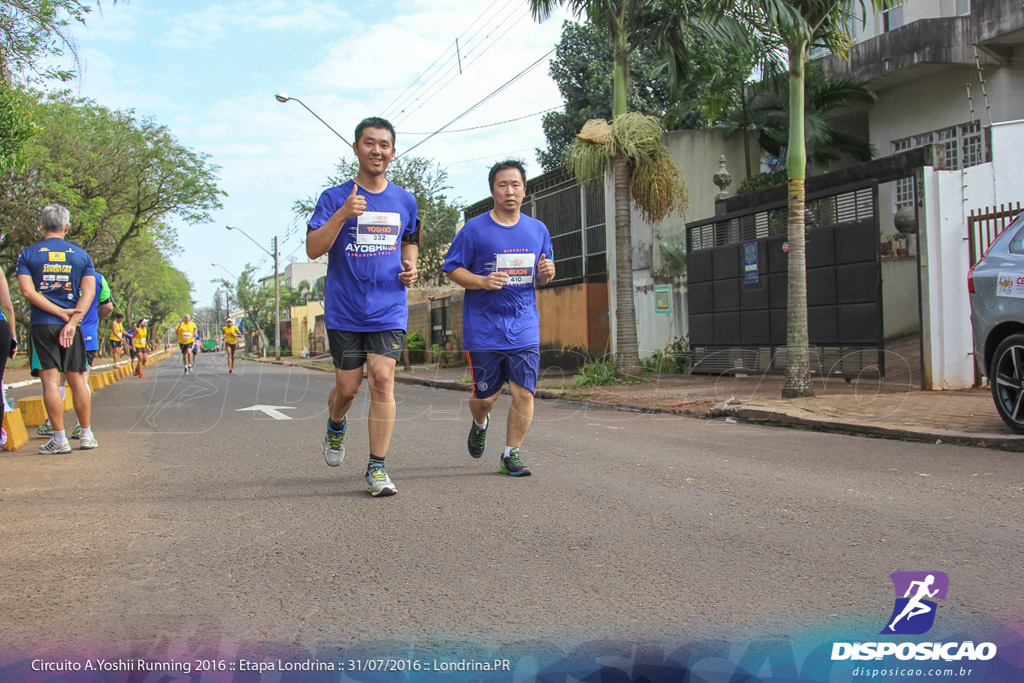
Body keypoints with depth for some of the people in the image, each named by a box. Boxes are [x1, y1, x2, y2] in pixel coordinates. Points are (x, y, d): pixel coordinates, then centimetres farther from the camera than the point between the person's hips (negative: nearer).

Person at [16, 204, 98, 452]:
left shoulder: (27, 254, 2)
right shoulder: (81, 255, 6)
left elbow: (28, 291, -9)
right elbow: (88, 292, -5)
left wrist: (61, 312, -10)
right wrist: (71, 321, -11)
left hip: (42, 325, -2)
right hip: (72, 326, 2)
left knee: (51, 380, -3)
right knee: (77, 380, 9)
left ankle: (60, 439, -4)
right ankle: (86, 435, 13)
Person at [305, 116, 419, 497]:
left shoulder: (404, 201, 9)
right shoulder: (334, 198, 0)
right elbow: (313, 249, -9)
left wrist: (410, 265, 4)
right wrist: (343, 214, -23)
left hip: (389, 310, 1)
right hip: (344, 310, -1)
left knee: (382, 380, -12)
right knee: (347, 387, 4)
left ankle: (377, 468, -5)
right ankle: (336, 427, 40)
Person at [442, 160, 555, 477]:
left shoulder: (538, 230, 10)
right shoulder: (474, 229, -2)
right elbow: (452, 269, -1)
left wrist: (546, 273, -6)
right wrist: (483, 281, -18)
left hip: (524, 328, 2)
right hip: (484, 328, -2)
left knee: (524, 392, -7)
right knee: (485, 396, 5)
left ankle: (511, 455, 8)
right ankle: (480, 424, 41)